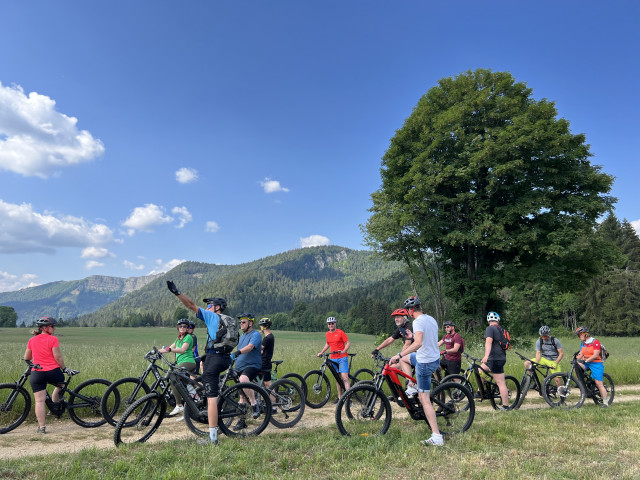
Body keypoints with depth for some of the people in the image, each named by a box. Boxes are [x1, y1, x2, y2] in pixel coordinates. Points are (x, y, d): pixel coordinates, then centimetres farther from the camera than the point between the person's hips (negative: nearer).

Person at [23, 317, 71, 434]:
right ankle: (55, 406, 24)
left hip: (37, 373, 3)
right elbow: (57, 357, -10)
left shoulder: (32, 340, 8)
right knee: (60, 384, 30)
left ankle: (42, 426, 4)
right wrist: (65, 369, 1)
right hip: (53, 371, -3)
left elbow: (26, 358, 17)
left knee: (40, 401, 4)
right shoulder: (53, 339, -7)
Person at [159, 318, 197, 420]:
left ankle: (179, 406, -23)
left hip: (188, 362, -9)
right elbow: (169, 348, 15)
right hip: (181, 364, 9)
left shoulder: (188, 337, -4)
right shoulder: (179, 338, 23)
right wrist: (157, 351, 2)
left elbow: (183, 350, -19)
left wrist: (170, 349, -31)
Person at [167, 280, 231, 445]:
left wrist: (177, 292, -10)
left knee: (212, 398, -5)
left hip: (214, 358, -8)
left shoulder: (212, 317, -1)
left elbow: (192, 306, -9)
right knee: (203, 364, 35)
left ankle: (212, 438, -2)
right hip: (226, 359, 8)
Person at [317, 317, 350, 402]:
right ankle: (340, 397, 19)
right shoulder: (327, 334, 8)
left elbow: (348, 343, -9)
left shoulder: (340, 332, -8)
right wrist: (321, 352, 15)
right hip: (333, 359, 5)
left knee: (345, 378, -13)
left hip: (342, 358, -5)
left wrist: (343, 351, -24)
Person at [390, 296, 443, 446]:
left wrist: (399, 355, -35)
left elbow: (418, 343, -35)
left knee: (425, 399, -5)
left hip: (425, 362, -9)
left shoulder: (418, 322, -20)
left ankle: (437, 437, -8)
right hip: (435, 359, 9)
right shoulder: (431, 319, 8)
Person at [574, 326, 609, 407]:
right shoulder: (582, 343, 10)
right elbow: (581, 354, 9)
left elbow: (595, 355, -19)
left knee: (599, 383, -7)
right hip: (586, 363, 6)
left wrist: (585, 360, -28)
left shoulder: (595, 342, -12)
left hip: (596, 364, -6)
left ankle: (605, 402, 4)